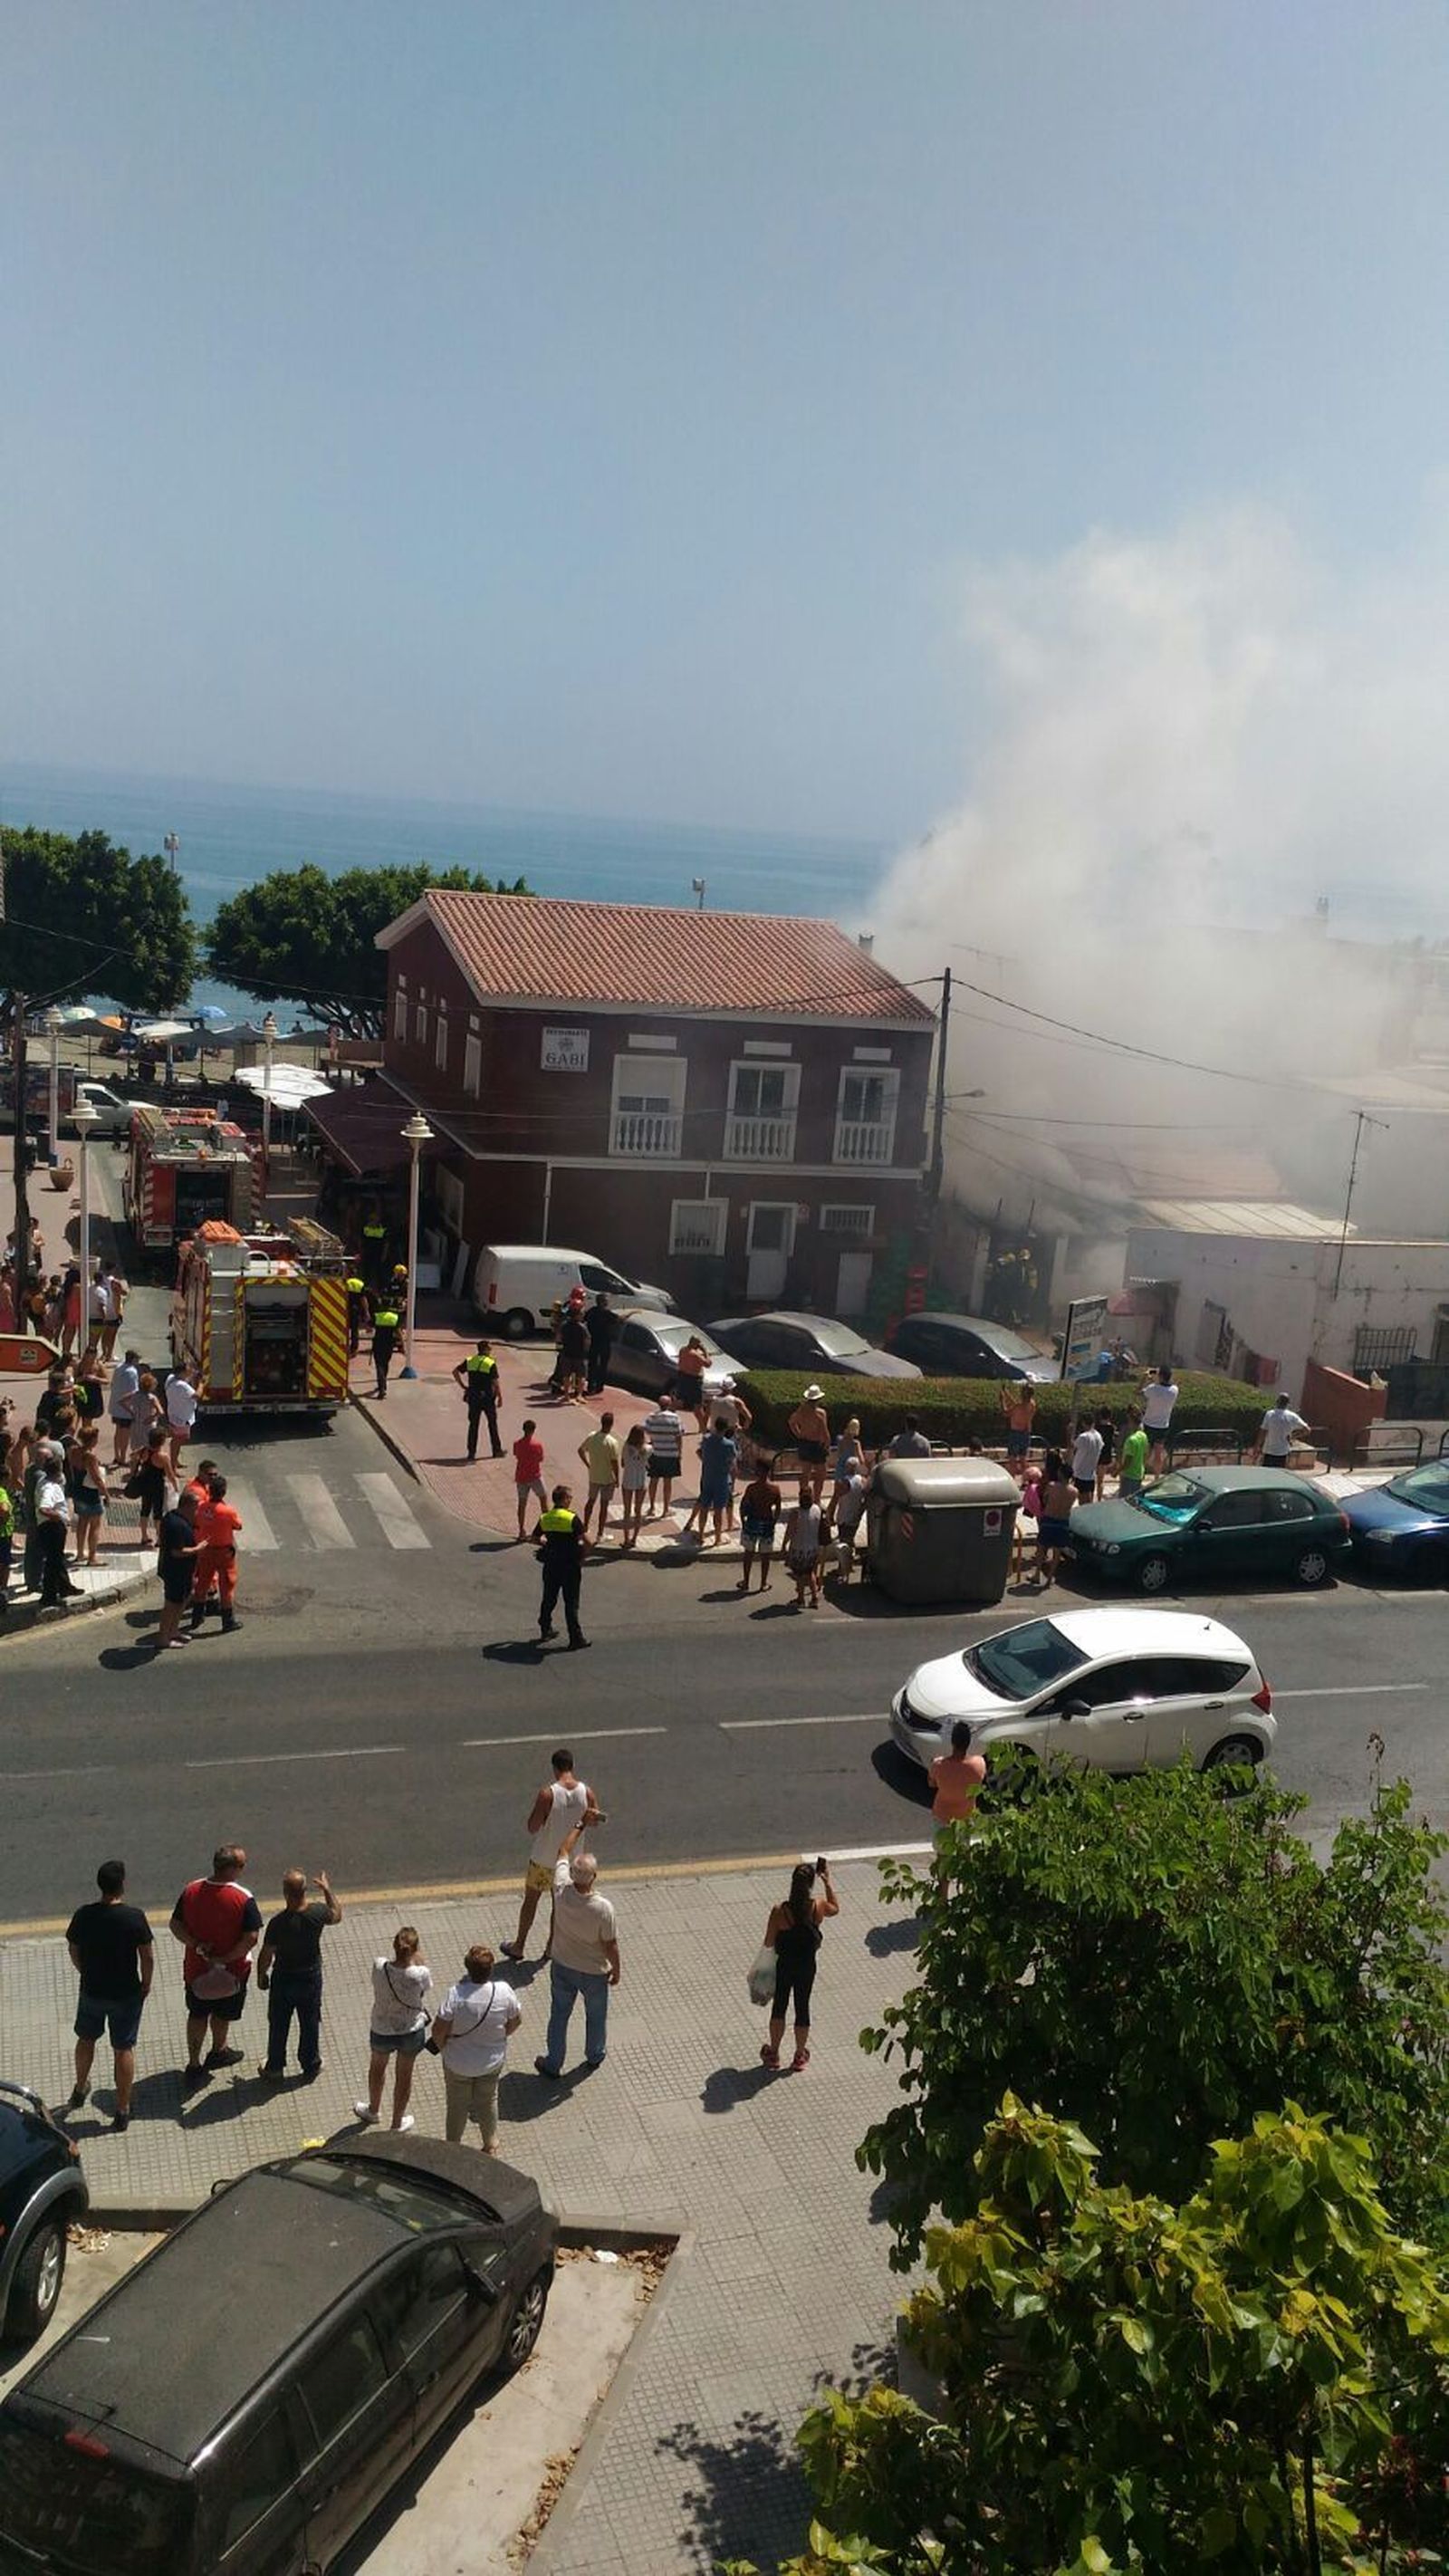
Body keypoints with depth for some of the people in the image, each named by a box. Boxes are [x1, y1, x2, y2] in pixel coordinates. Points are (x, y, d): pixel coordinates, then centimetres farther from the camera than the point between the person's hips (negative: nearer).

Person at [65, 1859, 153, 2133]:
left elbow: (74, 1952, 1)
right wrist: (146, 1984, 3)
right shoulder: (134, 1917, -22)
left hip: (91, 1991, 3)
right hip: (126, 1994, -3)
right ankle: (122, 2111, 20)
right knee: (123, 2050, 11)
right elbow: (148, 1957, -15)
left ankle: (80, 2089, 48)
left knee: (86, 2039, 28)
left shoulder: (83, 1915, -13)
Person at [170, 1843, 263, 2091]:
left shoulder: (191, 1890, -12)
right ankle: (218, 2050, 44)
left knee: (197, 2014, 21)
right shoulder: (243, 1898, -25)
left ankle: (194, 2066, 25)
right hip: (231, 1971, -3)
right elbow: (251, 1938, -27)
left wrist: (197, 1946, -12)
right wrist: (224, 1959, -19)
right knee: (223, 2013, 23)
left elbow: (176, 1925, -7)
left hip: (195, 1968, 3)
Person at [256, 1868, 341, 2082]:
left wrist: (261, 1976, 2)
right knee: (310, 2024, 20)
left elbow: (266, 1955, -16)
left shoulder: (278, 1923, -29)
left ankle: (275, 2069, 34)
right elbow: (337, 1915, 2)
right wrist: (326, 1890, 12)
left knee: (278, 2025, 19)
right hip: (311, 1978, 2)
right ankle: (310, 2068, 35)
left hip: (283, 1980, -2)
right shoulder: (317, 1913, -22)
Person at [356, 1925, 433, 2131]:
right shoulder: (421, 1974, -30)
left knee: (377, 2067, 31)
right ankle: (397, 2122, 43)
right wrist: (419, 1958, -9)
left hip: (382, 2031, 1)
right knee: (404, 2075, 23)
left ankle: (373, 2111, 54)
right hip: (412, 2032, -1)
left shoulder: (379, 1967, -28)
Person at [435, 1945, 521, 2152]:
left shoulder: (456, 1994, -31)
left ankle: (452, 2148, 41)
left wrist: (444, 2046, -3)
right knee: (488, 2101, 26)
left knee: (457, 2105, 22)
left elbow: (439, 2030, -24)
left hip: (458, 2063, -2)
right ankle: (490, 2145, 44)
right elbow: (515, 2020, -6)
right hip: (493, 2061, 2)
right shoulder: (503, 1991, -22)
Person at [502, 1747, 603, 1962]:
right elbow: (596, 1820, 1)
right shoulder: (586, 1792, -14)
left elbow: (532, 1828, -18)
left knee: (530, 1900, 16)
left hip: (543, 1858, -3)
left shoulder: (548, 1793, -25)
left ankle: (519, 1946, 29)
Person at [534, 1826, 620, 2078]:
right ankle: (594, 2055, 47)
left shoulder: (561, 1890, -27)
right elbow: (610, 1946, -21)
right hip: (594, 1972, -2)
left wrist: (578, 1828, 6)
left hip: (562, 1967, 2)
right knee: (596, 2015, 25)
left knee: (559, 2014, 22)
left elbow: (563, 1853, -8)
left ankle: (553, 2063, 36)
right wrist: (616, 1970, -2)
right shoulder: (603, 1908, -35)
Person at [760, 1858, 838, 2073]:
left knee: (779, 2005, 19)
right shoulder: (818, 1907, -20)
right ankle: (800, 2056, 32)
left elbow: (769, 1943, -14)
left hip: (785, 1965, -1)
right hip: (807, 1965, 1)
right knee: (802, 2007, 18)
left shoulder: (780, 1911, -26)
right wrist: (827, 1882, 4)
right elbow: (836, 1908, 5)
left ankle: (773, 2053, 33)